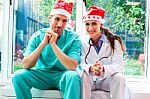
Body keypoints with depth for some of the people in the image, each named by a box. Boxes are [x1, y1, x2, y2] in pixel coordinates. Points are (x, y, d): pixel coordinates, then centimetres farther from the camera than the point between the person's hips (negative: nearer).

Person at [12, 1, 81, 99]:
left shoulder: (74, 38, -12)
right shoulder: (38, 36, -6)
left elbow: (72, 66, -26)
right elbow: (26, 65, -14)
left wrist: (53, 44, -28)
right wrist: (43, 43, -25)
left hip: (62, 76, -2)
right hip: (42, 74, 2)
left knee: (74, 76, -35)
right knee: (18, 76, -22)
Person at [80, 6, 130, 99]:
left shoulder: (114, 41, -8)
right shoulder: (83, 42, -4)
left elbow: (119, 66, -19)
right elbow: (81, 64, -13)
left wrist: (103, 69, -40)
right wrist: (91, 68, -38)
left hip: (107, 79, 0)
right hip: (89, 80, 1)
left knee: (119, 77, -30)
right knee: (83, 75, -31)